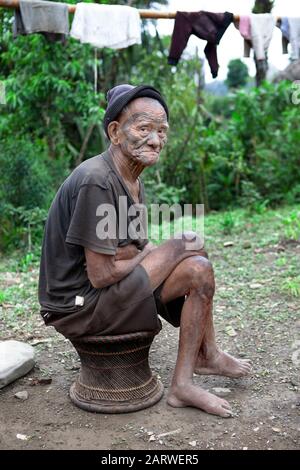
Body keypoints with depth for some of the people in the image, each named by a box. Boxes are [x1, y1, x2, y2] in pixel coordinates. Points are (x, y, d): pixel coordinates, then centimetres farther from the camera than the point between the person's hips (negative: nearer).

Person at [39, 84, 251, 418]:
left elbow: (137, 249, 11)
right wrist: (172, 248, -11)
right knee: (198, 271, -15)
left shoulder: (132, 179, 5)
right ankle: (182, 385, -1)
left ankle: (206, 354, 20)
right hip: (78, 306, -9)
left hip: (97, 290, 9)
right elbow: (101, 275, -24)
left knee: (195, 257, 11)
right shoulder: (97, 181, -24)